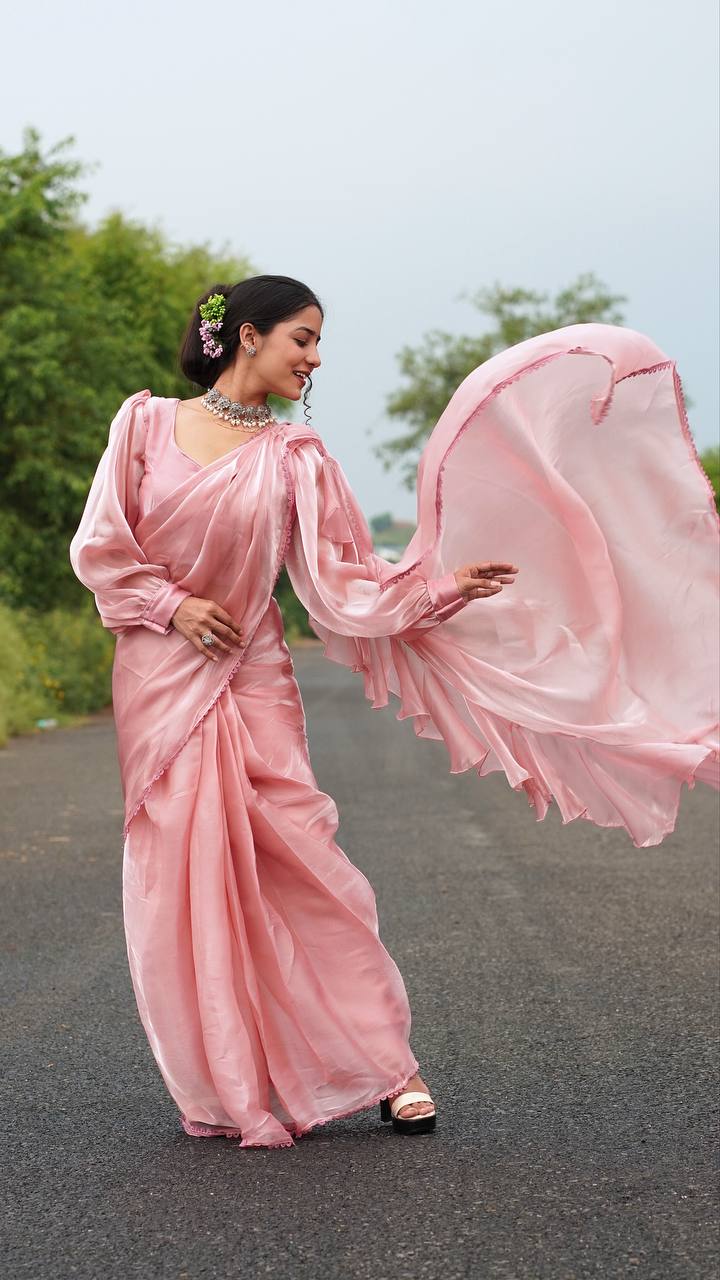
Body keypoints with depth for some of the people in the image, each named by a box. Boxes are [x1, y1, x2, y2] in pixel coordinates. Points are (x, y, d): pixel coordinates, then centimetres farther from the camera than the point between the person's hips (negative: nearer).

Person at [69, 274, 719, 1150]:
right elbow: (101, 545, 1)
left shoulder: (294, 459, 3)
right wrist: (173, 605, -9)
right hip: (159, 682, 0)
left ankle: (383, 1067, -1)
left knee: (300, 864, -9)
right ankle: (229, 1088, 11)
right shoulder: (146, 422, 2)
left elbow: (343, 580, -2)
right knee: (181, 881, 0)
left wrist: (443, 586, -13)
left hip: (253, 685, 0)